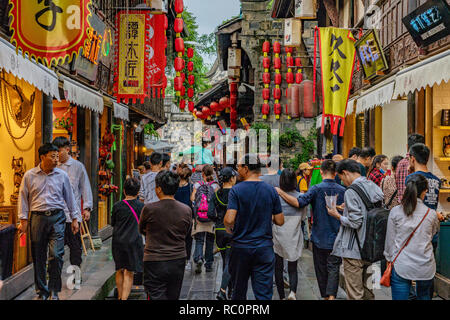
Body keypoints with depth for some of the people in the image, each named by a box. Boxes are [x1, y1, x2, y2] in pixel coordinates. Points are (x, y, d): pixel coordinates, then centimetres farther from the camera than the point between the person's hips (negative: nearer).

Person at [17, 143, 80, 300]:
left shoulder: (62, 175, 6)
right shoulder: (29, 175, 4)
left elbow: (70, 197, 11)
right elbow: (24, 198, 8)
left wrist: (75, 218, 10)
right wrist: (23, 220, 3)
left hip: (57, 218, 0)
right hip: (38, 218, 0)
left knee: (56, 255, -7)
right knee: (38, 257, 6)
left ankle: (54, 291, 8)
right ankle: (42, 291, 20)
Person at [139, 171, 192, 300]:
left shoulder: (149, 209, -13)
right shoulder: (187, 210, -5)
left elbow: (141, 230, 6)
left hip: (154, 262, -4)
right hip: (178, 261, 4)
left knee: (156, 296, 1)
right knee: (173, 297, 18)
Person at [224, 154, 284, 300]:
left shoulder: (236, 190, -10)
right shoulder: (271, 190, 0)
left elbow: (229, 219, -19)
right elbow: (280, 221, 1)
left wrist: (228, 228, 2)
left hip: (241, 247, -1)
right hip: (265, 247, 2)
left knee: (239, 292, 16)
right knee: (264, 294, 4)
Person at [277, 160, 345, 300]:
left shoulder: (317, 189, -14)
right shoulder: (342, 191, -4)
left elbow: (299, 202, -26)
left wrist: (280, 192, -18)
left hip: (319, 237, -1)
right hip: (336, 238, 2)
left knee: (321, 269, 13)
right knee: (333, 268, 4)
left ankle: (325, 296, 24)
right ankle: (331, 296, -12)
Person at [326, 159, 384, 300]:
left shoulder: (351, 192, -17)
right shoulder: (375, 188, 7)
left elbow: (355, 222, -22)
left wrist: (337, 215, -5)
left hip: (354, 250, -8)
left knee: (355, 294, 1)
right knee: (368, 290, 20)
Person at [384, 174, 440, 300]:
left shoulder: (395, 212, -7)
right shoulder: (431, 214, -5)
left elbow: (390, 240, -1)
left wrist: (389, 259, 13)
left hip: (401, 267, -2)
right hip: (426, 267, 2)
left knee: (400, 297, 5)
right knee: (424, 296, 25)